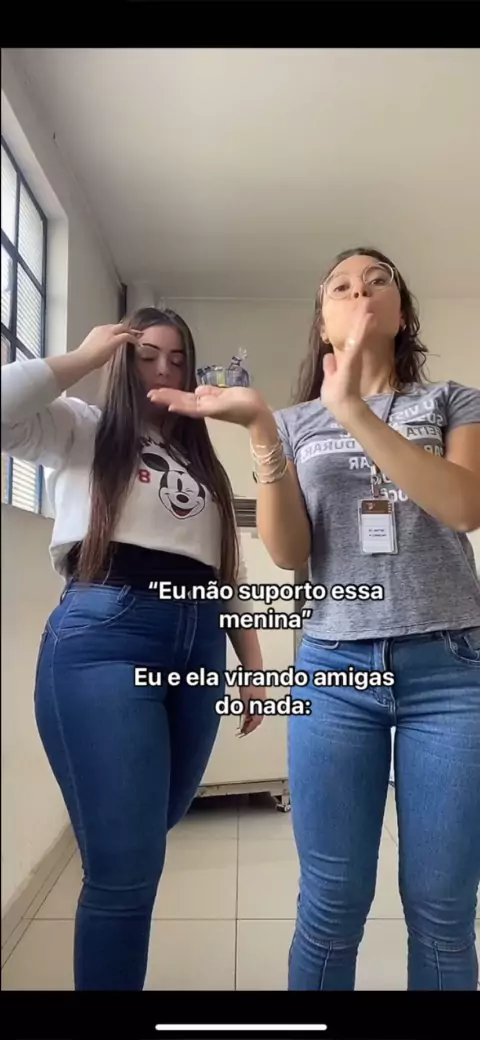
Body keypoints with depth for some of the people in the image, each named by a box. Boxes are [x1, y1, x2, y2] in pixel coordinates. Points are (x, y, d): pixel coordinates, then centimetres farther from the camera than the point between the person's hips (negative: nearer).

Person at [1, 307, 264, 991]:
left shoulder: (205, 465, 24)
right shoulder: (81, 432, 12)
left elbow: (232, 573, 21)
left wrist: (253, 663, 15)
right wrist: (86, 357, 3)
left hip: (199, 647, 5)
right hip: (102, 637, -5)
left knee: (141, 846, 18)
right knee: (126, 865, -6)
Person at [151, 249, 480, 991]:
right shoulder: (297, 422, 11)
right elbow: (289, 553, -1)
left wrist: (353, 410, -18)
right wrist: (261, 429, -13)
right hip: (335, 669, 1)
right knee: (331, 908, 6)